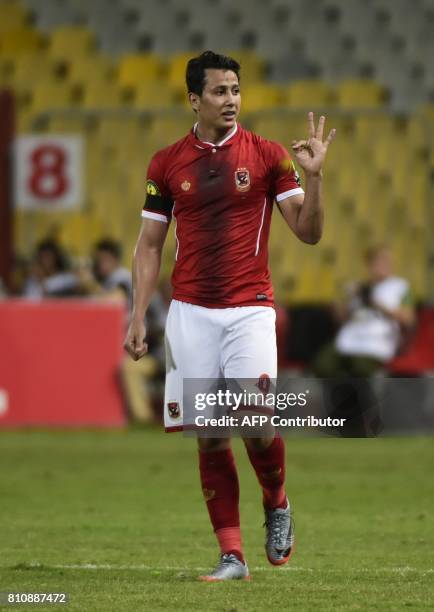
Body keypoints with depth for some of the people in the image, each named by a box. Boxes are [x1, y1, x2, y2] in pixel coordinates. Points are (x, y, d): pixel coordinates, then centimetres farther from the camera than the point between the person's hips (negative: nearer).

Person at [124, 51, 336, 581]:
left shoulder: (267, 156, 1)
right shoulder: (167, 164, 6)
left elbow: (308, 233, -1)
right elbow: (149, 245, 10)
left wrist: (313, 176, -17)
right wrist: (138, 317, 3)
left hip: (249, 310, -2)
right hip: (191, 313, 2)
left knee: (256, 422, -17)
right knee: (209, 436, -1)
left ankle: (276, 504, 14)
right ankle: (231, 556, 5)